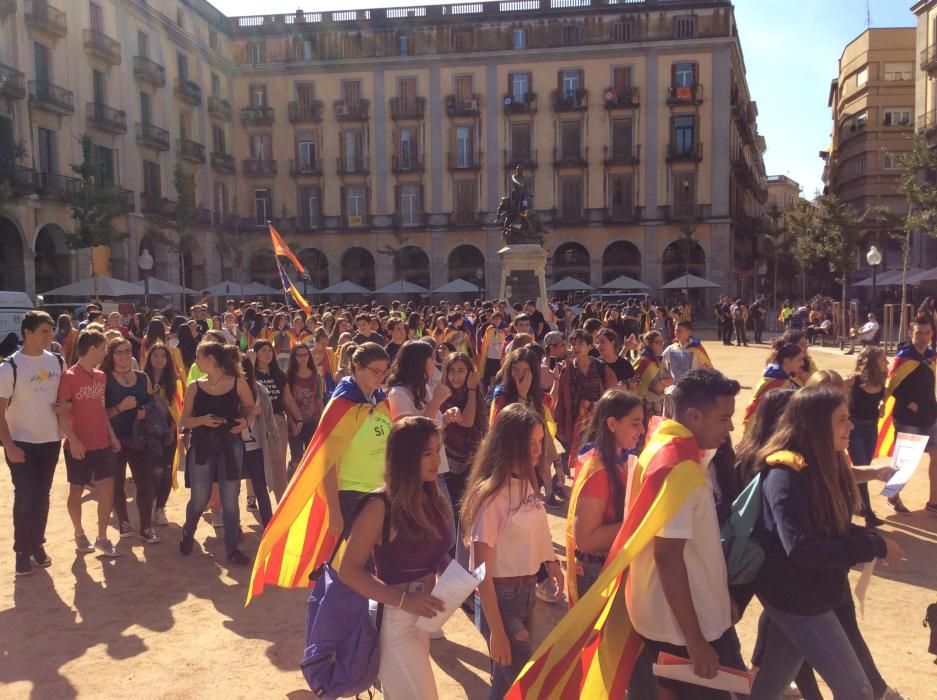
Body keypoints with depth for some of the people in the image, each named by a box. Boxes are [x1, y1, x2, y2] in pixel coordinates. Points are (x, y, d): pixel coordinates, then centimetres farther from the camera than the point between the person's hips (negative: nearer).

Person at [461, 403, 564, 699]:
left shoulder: (526, 482, -1)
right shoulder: (491, 495, -22)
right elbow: (482, 570, -19)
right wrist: (496, 631, -17)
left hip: (527, 591, 7)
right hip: (501, 596, -7)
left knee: (509, 676, 21)